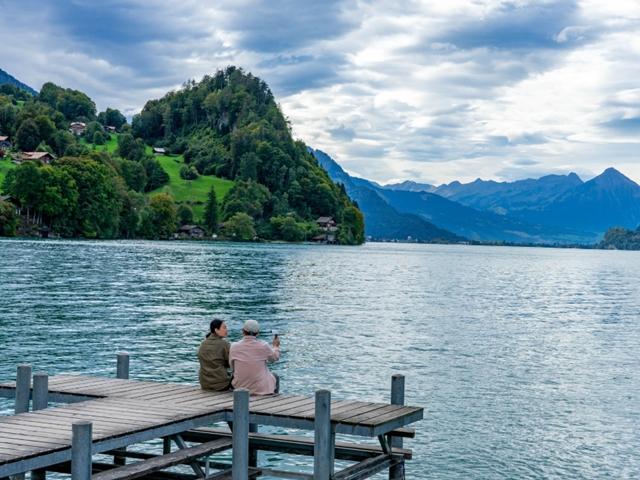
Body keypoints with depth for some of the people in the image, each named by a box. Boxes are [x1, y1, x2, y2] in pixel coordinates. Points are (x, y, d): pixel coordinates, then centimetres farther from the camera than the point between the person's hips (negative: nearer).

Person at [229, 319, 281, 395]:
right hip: (260, 388, -2)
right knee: (275, 377, 30)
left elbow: (232, 367, 4)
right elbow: (275, 357, 6)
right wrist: (276, 346, 28)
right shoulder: (263, 346, -15)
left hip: (239, 387, 2)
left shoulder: (234, 347, -10)